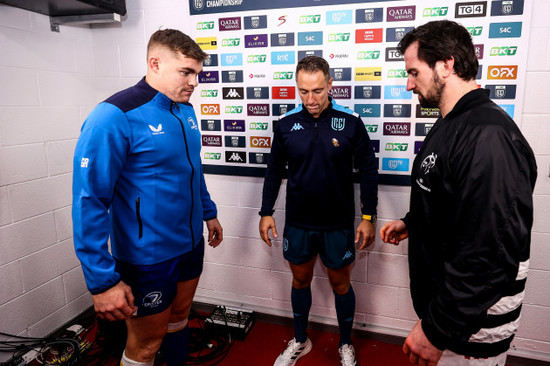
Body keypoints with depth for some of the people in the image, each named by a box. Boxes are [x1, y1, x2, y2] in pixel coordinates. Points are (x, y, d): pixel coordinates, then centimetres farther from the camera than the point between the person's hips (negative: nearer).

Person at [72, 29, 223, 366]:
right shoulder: (115, 116, -21)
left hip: (191, 243, 7)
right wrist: (102, 282, -21)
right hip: (148, 255, -7)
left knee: (180, 315, 26)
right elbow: (89, 202, -22)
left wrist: (209, 212, 20)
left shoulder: (185, 110, 3)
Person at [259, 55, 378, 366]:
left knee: (341, 284, 14)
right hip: (297, 223, 2)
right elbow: (275, 170, 5)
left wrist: (369, 217, -6)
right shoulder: (286, 124, -4)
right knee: (300, 280, 18)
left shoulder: (351, 122, -11)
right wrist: (266, 212, 5)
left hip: (338, 224, -2)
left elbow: (369, 170, -4)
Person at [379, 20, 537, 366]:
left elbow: (490, 255, -31)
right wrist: (412, 223, 7)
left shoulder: (488, 138, -27)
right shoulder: (451, 126, 8)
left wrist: (436, 330, -25)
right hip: (440, 300, 9)